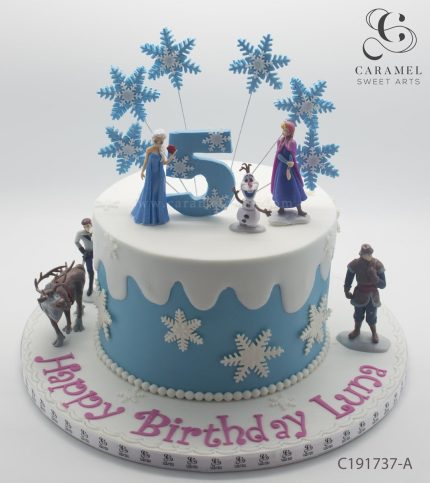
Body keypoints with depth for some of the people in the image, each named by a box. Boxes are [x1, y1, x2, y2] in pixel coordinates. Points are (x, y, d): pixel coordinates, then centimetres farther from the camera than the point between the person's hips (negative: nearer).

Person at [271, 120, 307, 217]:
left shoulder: (292, 143, -11)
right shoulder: (280, 141, 1)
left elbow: (291, 157, -14)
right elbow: (278, 155, -7)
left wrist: (288, 170, -21)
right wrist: (287, 162, -23)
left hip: (290, 167, -4)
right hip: (281, 167, 4)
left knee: (295, 188, -1)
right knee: (280, 188, 8)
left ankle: (299, 210, 4)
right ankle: (281, 208, 20)